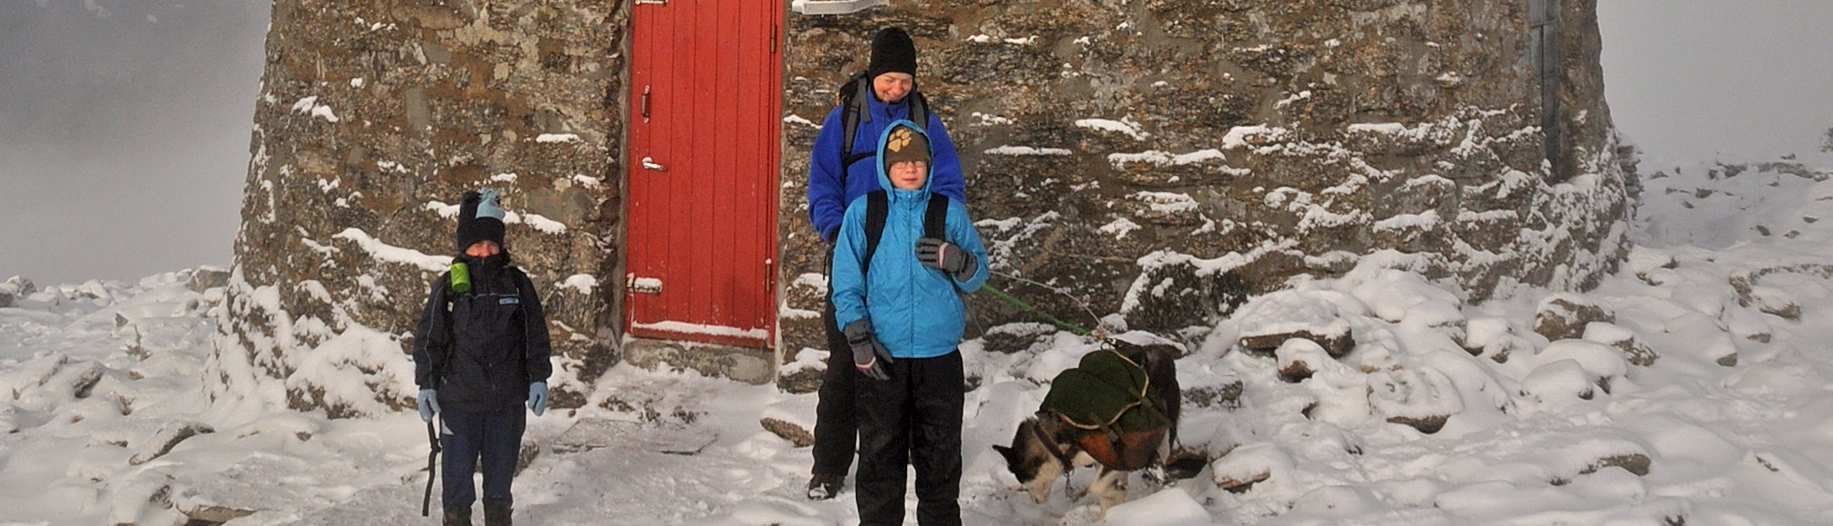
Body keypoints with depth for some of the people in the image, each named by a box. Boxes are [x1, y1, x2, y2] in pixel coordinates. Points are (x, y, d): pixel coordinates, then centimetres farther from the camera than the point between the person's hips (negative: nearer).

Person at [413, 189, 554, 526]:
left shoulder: (517, 283, 1)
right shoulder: (448, 286, -3)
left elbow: (536, 334, 5)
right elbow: (428, 339, 2)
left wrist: (538, 378, 0)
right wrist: (427, 385, -2)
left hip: (508, 400, 2)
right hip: (459, 400, -1)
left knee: (500, 472, 12)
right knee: (457, 473, 2)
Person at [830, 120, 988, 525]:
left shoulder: (950, 212, 4)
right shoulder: (863, 212, 2)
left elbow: (978, 277, 4)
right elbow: (846, 284, 2)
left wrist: (956, 260, -17)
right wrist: (858, 338, -7)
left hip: (939, 356, 1)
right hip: (881, 357, -1)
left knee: (940, 453, 8)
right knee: (881, 452, 5)